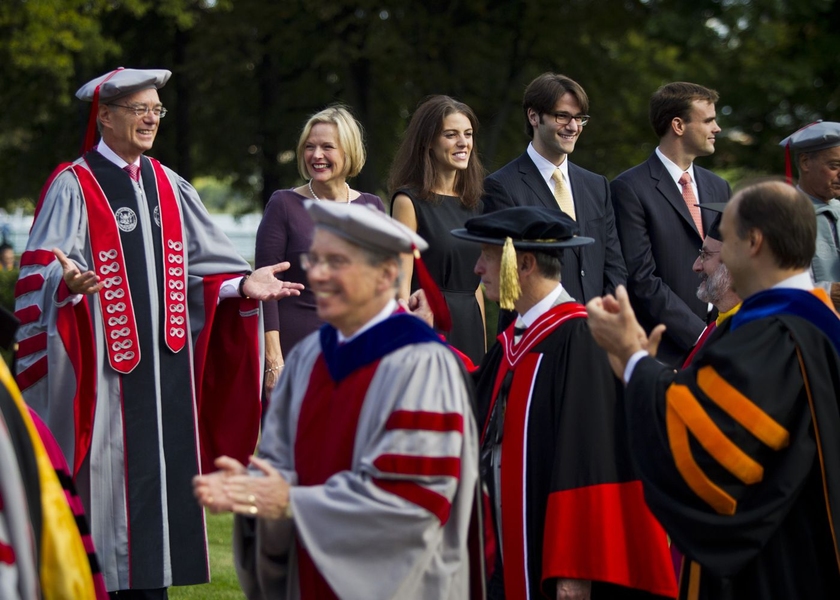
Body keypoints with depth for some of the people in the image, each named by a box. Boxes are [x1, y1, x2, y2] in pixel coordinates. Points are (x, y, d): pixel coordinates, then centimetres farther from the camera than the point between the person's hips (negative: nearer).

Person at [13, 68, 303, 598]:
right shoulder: (74, 186, -5)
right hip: (106, 364, -6)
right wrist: (69, 280, -35)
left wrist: (243, 283, -2)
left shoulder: (168, 186, 15)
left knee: (162, 471, 6)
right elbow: (41, 269, -14)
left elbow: (202, 262, 15)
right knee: (108, 476, -6)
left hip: (167, 359, 6)